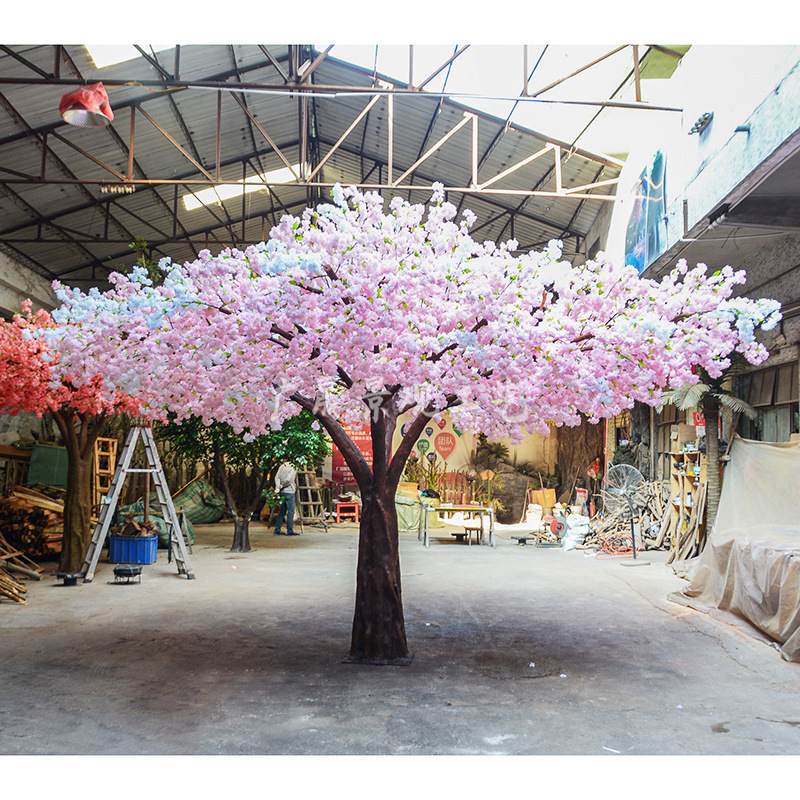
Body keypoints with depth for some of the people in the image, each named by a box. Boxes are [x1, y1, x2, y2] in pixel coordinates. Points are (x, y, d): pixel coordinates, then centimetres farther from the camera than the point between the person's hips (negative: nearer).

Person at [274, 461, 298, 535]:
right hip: (289, 492, -7)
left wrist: (278, 486, -7)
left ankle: (277, 530, 16)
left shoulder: (282, 466, 10)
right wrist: (281, 486, -6)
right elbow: (289, 479, -18)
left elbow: (277, 477, 2)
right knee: (290, 512, -1)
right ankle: (290, 531, -1)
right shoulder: (294, 468, -10)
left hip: (281, 492, 7)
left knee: (282, 511, 14)